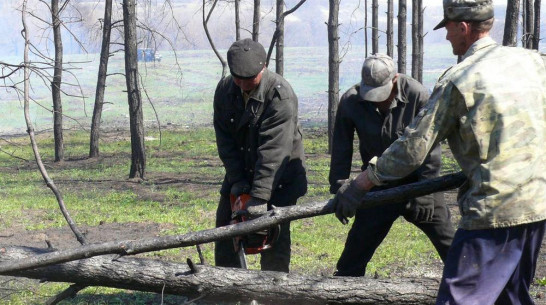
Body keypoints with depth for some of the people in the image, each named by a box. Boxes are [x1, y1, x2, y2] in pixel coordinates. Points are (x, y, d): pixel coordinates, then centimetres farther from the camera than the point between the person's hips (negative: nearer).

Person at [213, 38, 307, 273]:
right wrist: (236, 180, -12)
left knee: (276, 234, -8)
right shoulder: (225, 90, -6)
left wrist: (260, 197, -35)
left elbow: (273, 150, -31)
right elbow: (224, 139, -4)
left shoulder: (281, 95, -26)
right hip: (241, 172, 6)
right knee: (225, 224, 8)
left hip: (280, 177, -6)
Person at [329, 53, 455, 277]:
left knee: (451, 247, 2)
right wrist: (338, 189, -6)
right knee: (354, 251, 2)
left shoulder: (417, 96, -20)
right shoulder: (350, 102, -14)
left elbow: (431, 149, -14)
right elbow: (341, 151, -3)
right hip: (377, 188, 2)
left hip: (416, 182, -1)